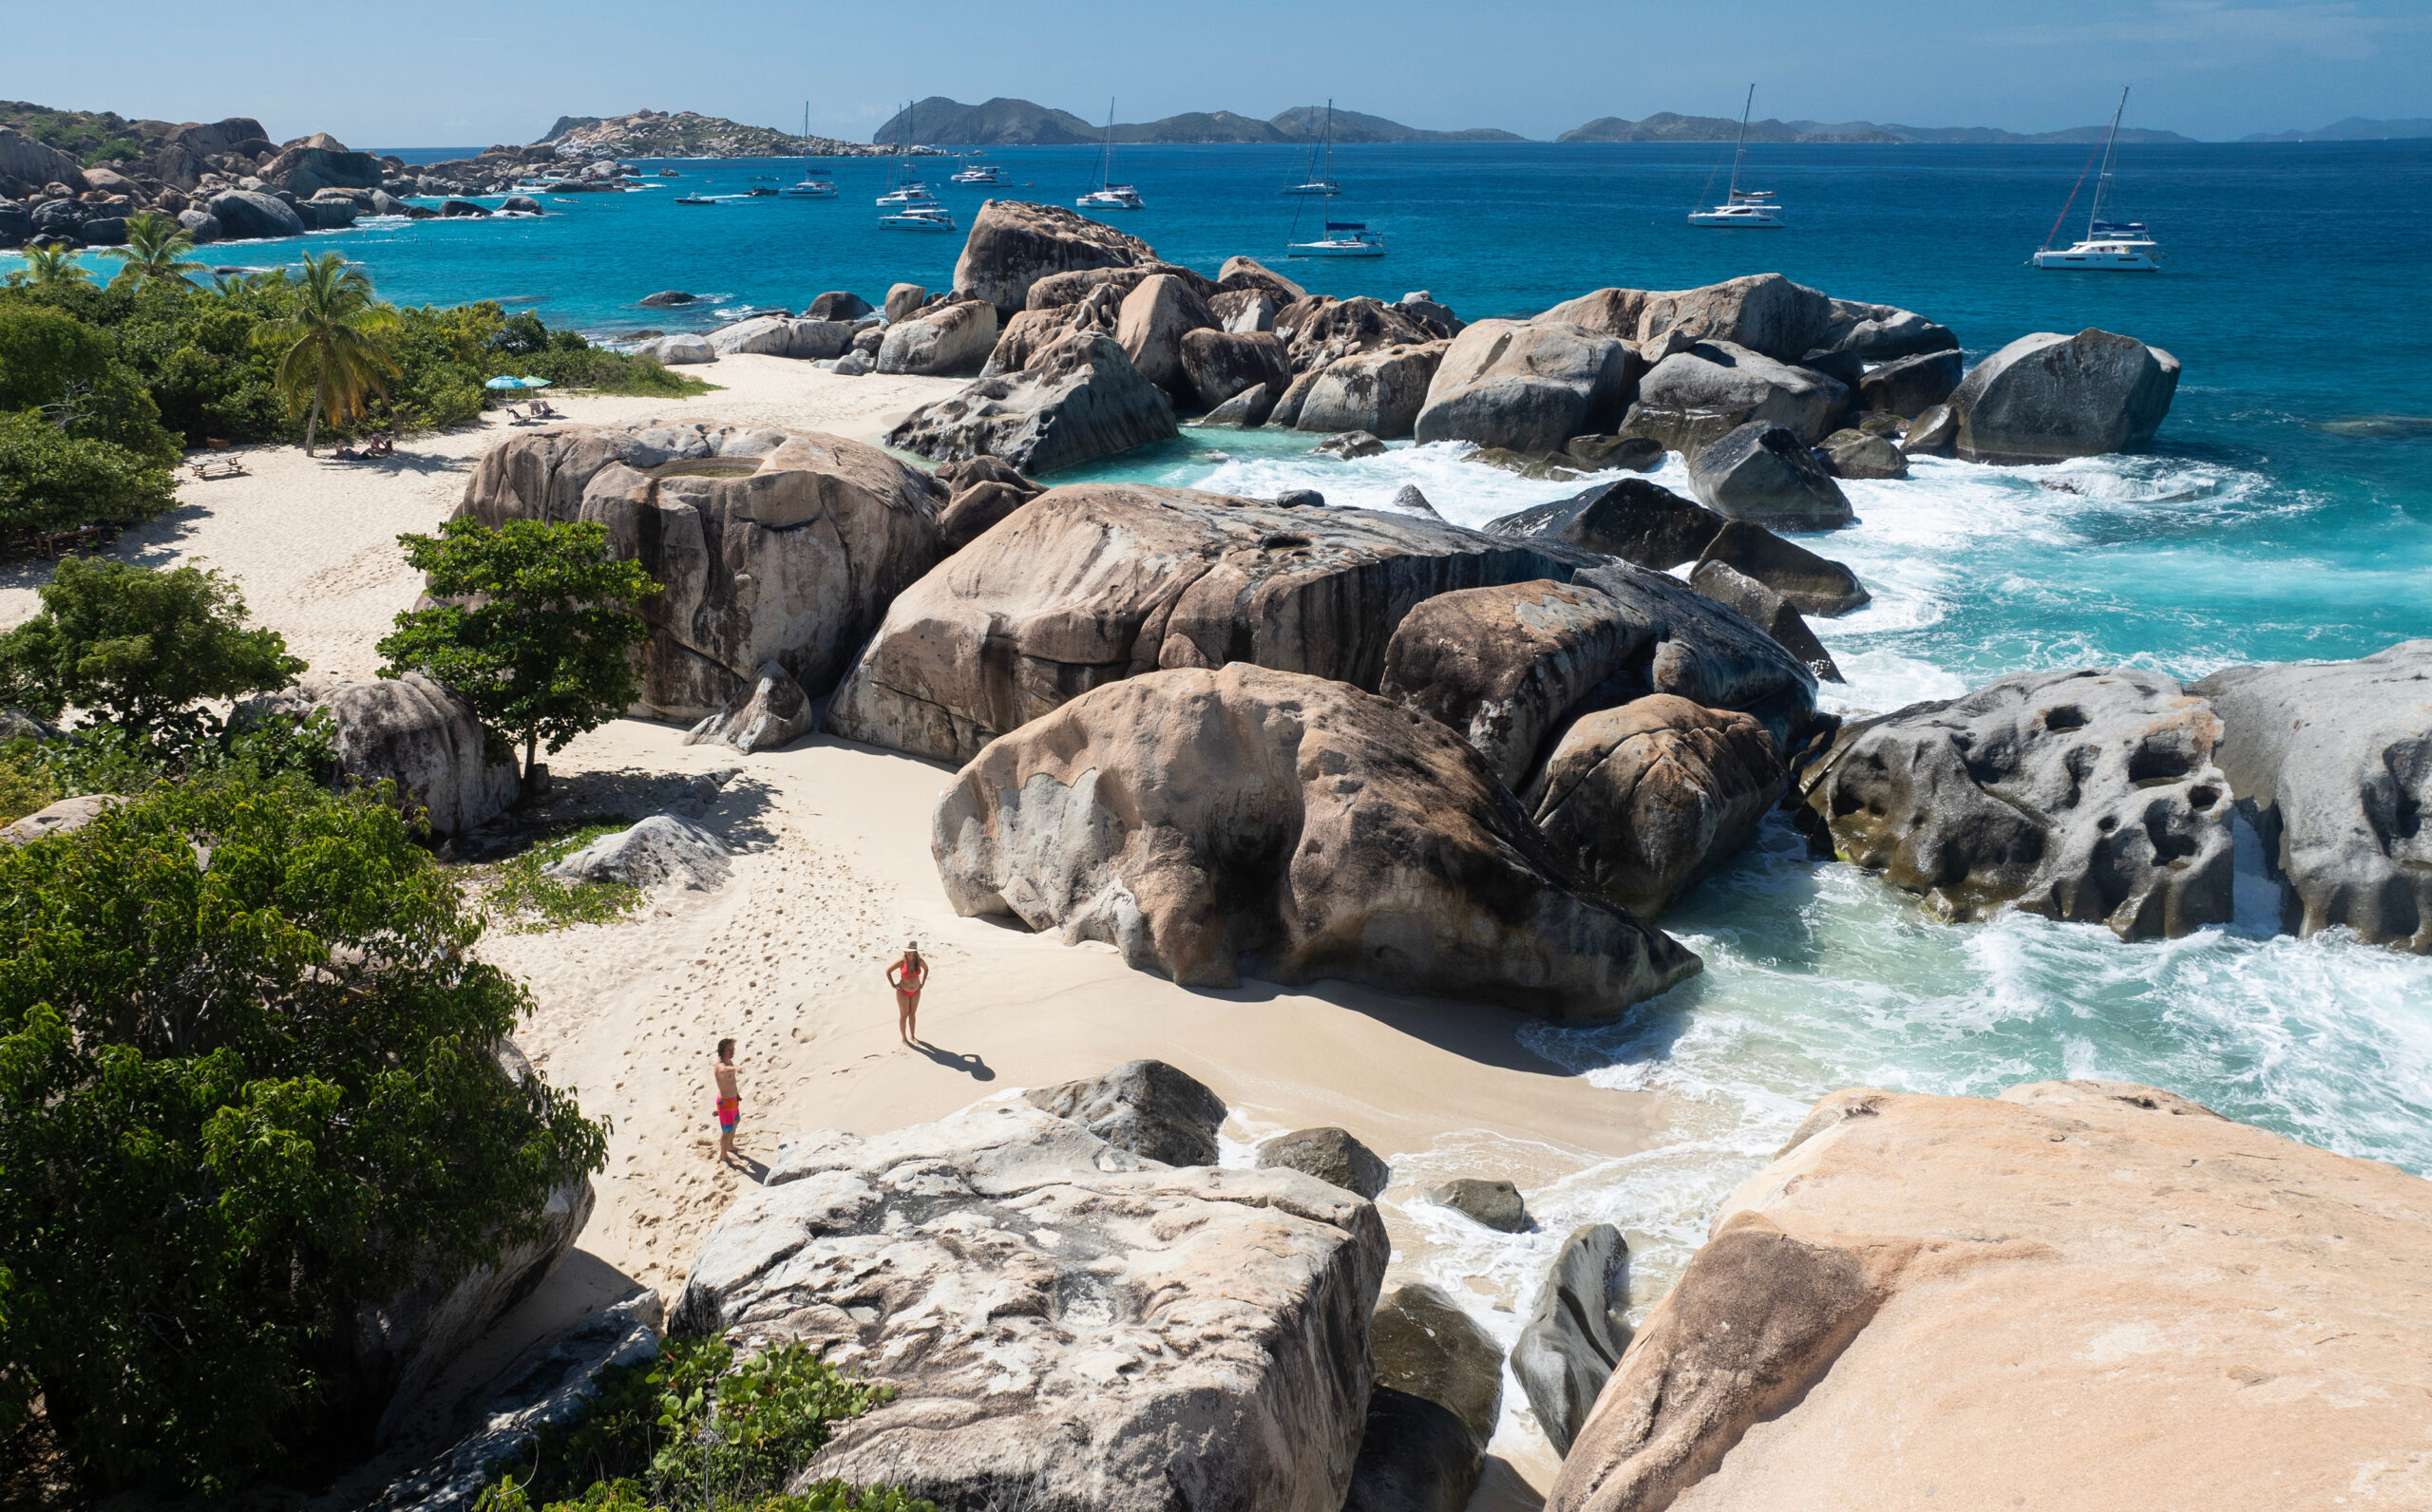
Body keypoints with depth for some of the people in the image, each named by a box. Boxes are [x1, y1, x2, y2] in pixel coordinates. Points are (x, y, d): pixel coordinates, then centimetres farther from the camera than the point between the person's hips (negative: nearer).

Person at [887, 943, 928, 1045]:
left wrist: (922, 983, 4)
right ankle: (904, 1038, 25)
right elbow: (888, 971, -13)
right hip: (903, 992, -3)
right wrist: (893, 985, -11)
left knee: (913, 1014, 18)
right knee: (904, 1015, 9)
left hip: (915, 992, 4)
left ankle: (912, 1036, 35)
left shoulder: (919, 961, -15)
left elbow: (926, 968, 7)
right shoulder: (901, 962, -24)